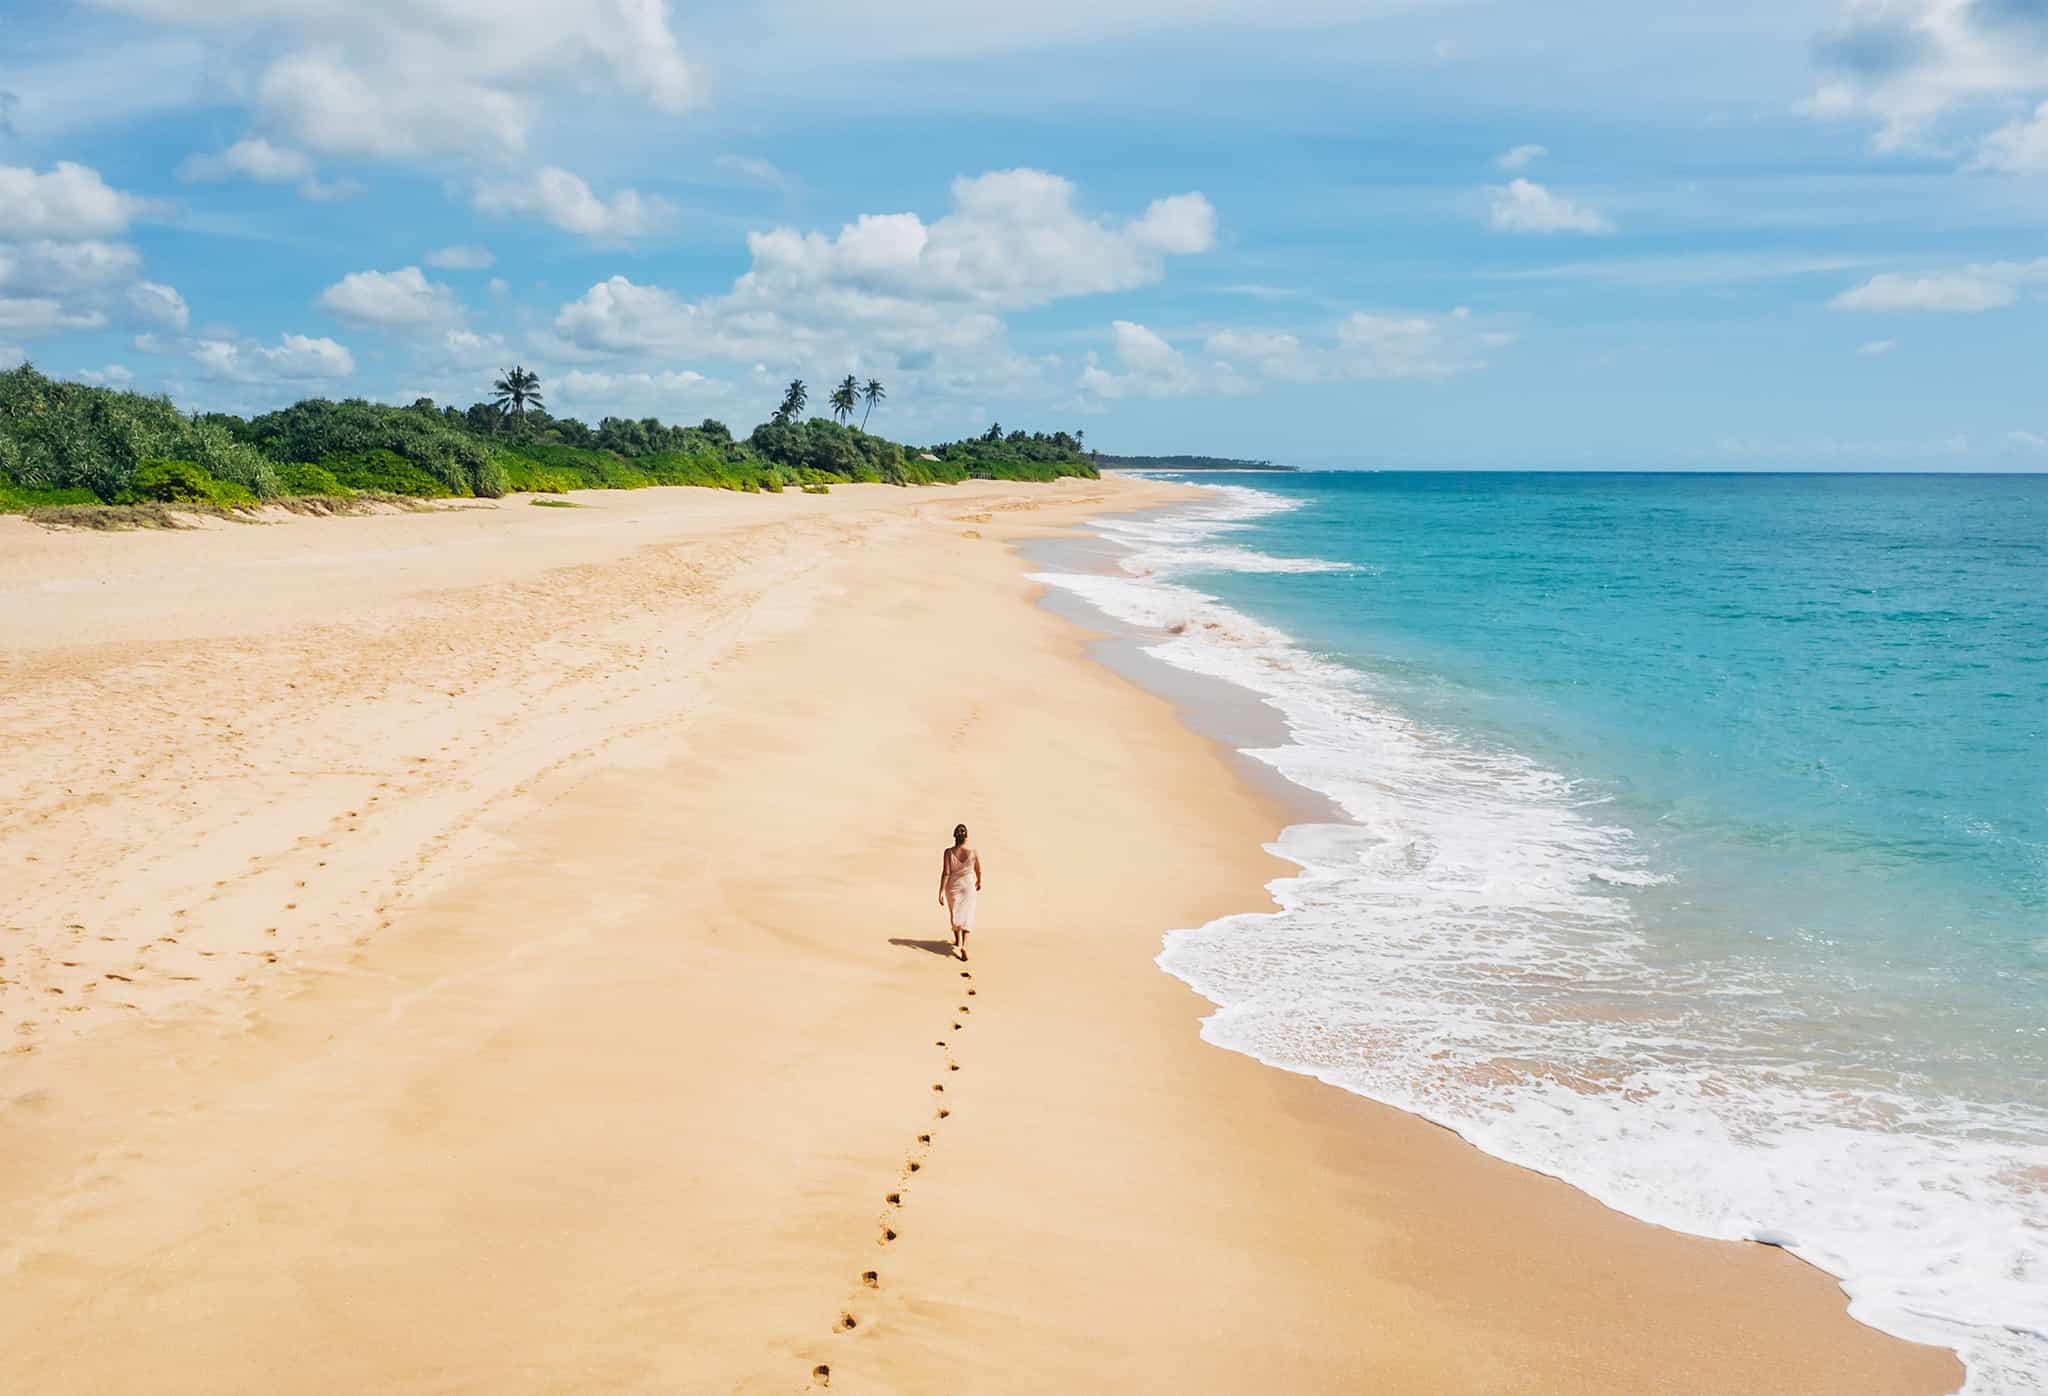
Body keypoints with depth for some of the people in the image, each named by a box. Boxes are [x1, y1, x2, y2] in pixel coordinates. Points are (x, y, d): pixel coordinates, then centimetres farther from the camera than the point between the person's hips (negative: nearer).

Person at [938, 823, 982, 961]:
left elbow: (945, 873, -21)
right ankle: (963, 945, -13)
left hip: (952, 886, 1)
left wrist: (941, 892, -17)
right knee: (966, 915, 4)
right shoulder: (974, 852, -16)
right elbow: (978, 870, -1)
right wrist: (979, 882, 19)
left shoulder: (948, 852, -19)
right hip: (968, 886, -1)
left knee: (955, 914, 22)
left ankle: (958, 941, 37)